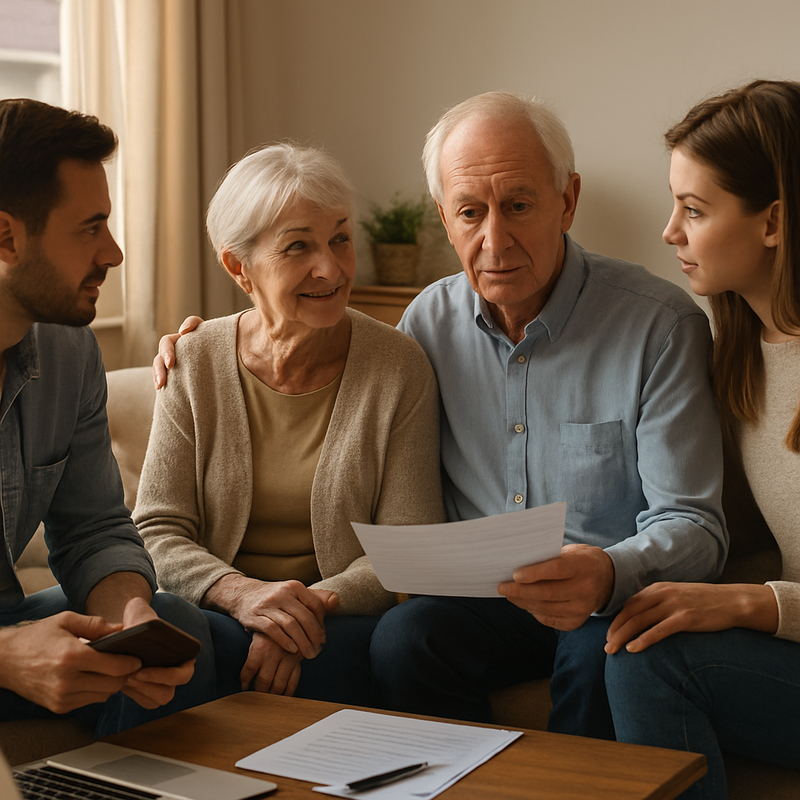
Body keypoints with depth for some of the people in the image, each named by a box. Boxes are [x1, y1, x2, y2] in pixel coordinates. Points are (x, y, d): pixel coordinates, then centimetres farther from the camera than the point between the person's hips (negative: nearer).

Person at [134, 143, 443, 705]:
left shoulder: (399, 367, -3)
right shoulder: (195, 363, 2)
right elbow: (157, 532, 0)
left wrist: (316, 603, -23)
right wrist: (239, 592, -21)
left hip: (345, 621, -1)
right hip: (215, 613, 2)